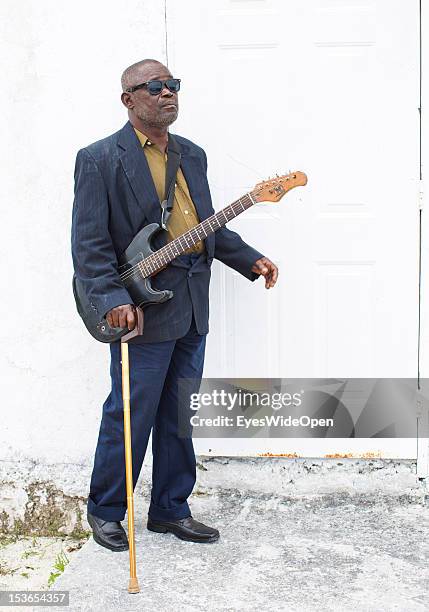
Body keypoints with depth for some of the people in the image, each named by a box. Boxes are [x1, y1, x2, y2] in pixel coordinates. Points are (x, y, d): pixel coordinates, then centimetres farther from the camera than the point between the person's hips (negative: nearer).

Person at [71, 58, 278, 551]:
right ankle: (104, 511, 22)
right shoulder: (99, 159, -7)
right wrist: (112, 300, -23)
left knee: (179, 417, 14)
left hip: (192, 310, 7)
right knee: (130, 417, 2)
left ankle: (171, 510, 28)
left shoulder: (193, 155, 15)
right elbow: (89, 243, -12)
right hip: (141, 311, -6)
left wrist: (249, 259, 10)